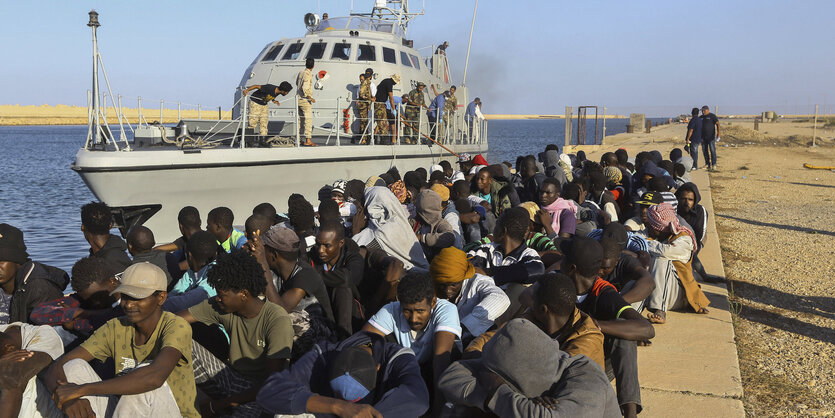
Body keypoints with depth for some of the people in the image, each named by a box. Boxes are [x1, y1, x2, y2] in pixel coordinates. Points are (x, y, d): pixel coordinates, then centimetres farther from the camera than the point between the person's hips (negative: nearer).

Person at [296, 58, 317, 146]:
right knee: (308, 120, -8)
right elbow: (304, 88, -23)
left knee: (300, 119, 14)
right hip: (305, 100, -8)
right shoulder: (308, 74, -16)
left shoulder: (301, 72, 8)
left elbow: (297, 83, 25)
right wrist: (310, 97, -17)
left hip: (298, 99, 8)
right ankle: (308, 140, -12)